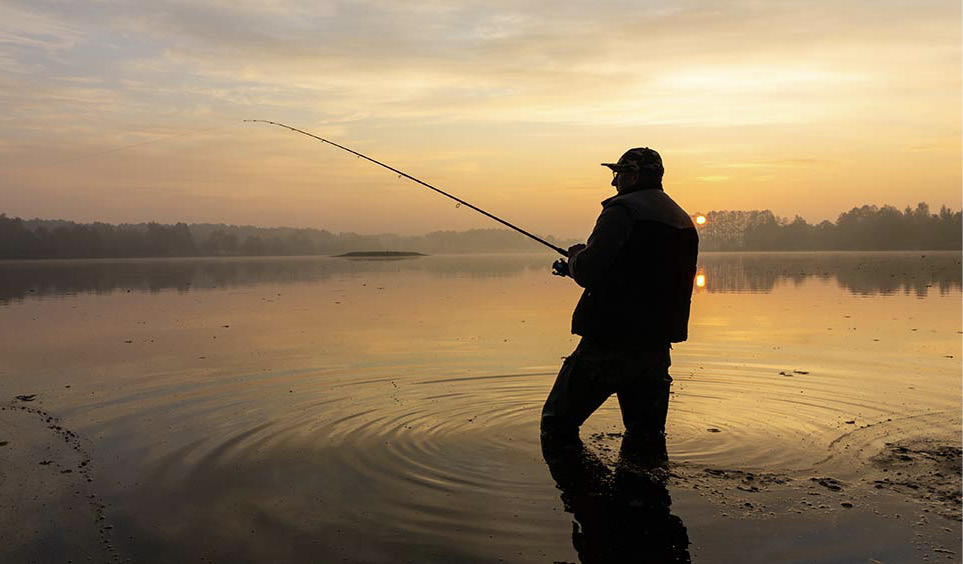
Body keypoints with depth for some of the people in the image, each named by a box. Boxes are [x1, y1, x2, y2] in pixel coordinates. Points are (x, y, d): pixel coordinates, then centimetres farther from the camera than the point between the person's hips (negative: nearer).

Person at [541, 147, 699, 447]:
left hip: (610, 342, -8)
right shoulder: (684, 221, 15)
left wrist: (575, 255, 5)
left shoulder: (624, 209, -12)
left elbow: (588, 272, -18)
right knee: (646, 435, 18)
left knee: (558, 425, 5)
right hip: (658, 344, 8)